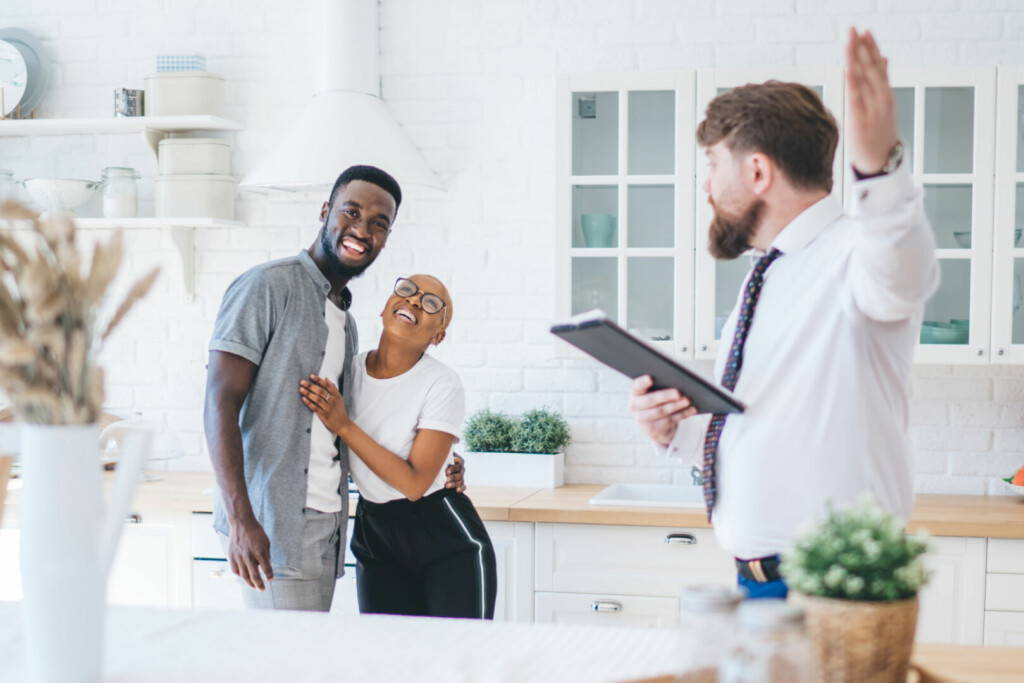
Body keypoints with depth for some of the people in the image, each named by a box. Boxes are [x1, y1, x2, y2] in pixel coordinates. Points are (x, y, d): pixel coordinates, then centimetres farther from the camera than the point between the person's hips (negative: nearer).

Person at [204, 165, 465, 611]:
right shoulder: (267, 287, -6)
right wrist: (240, 519, -24)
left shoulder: (345, 321, 20)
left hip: (327, 525, 8)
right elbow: (220, 404, -14)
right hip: (272, 525, -8)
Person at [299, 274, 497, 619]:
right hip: (374, 535, 4)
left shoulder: (442, 384, -16)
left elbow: (414, 483, -21)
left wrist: (343, 425, -23)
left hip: (447, 541, -4)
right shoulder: (349, 370, -3)